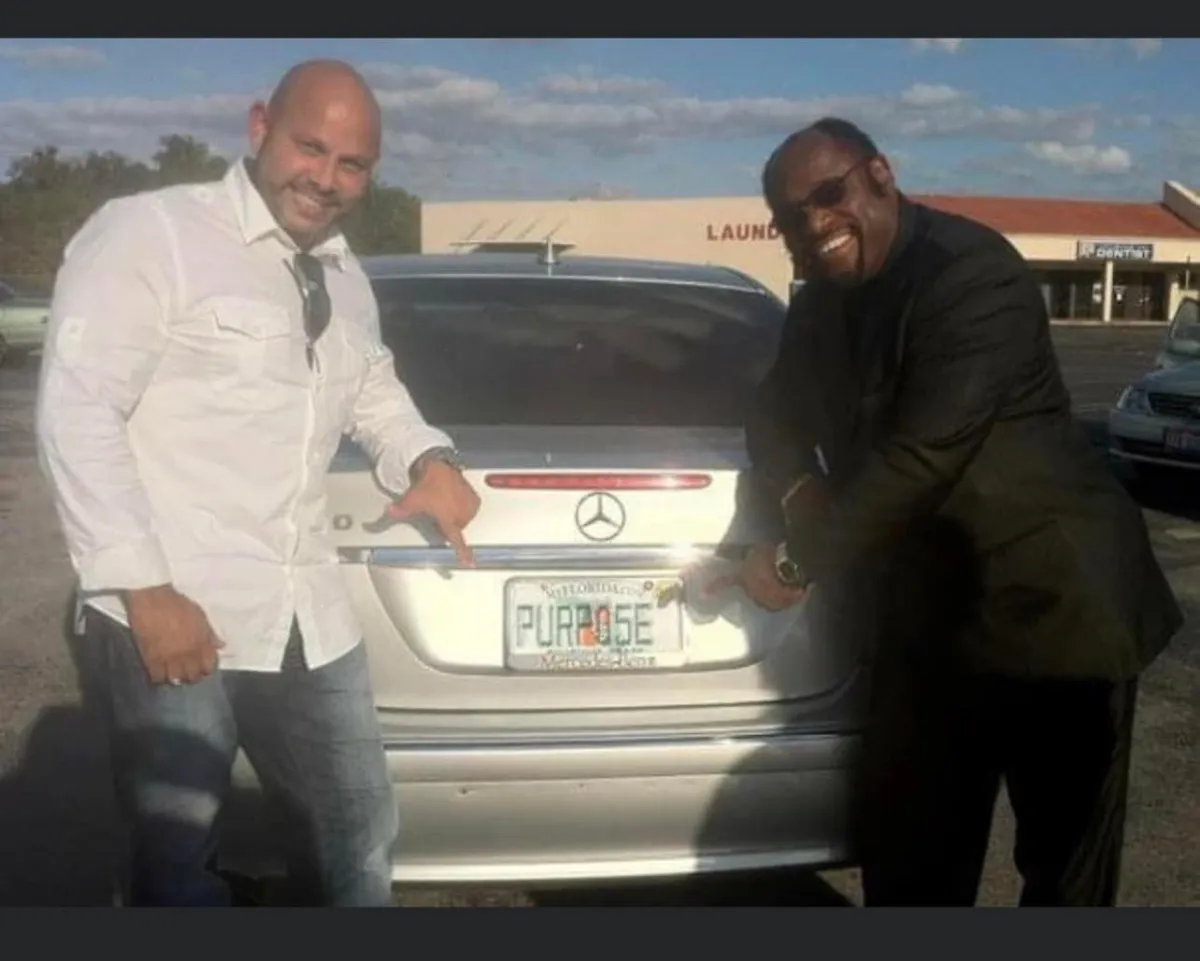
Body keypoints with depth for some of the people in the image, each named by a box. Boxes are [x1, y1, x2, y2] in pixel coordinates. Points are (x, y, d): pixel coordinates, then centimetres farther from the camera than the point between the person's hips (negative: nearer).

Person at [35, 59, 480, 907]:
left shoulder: (344, 277, 15)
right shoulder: (148, 233, -8)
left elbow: (373, 390, 31)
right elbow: (75, 412, -14)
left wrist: (429, 457, 8)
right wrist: (143, 588, -19)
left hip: (307, 618, 7)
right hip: (175, 611, -6)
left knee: (360, 839, 18)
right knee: (178, 861, 7)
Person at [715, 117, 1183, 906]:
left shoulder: (973, 272, -19)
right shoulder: (822, 305, 7)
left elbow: (923, 453, -26)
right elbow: (777, 413, 13)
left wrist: (798, 562, -18)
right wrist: (797, 489, -11)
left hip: (1052, 603, -7)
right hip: (926, 618, 8)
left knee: (1067, 853, 8)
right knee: (903, 847, 14)